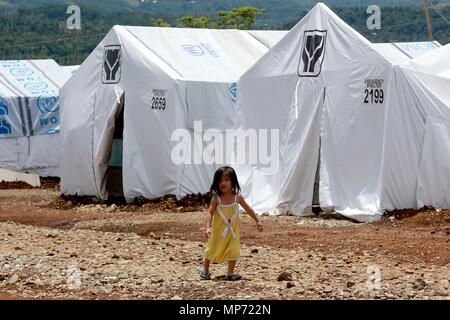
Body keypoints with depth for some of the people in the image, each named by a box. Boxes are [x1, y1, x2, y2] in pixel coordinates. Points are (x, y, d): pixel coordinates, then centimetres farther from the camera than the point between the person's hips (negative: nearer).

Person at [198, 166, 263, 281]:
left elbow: (248, 209, 4)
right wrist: (208, 227, -32)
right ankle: (205, 269, 32)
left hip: (233, 230, 2)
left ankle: (230, 273, 10)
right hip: (218, 231, -2)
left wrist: (257, 221, 8)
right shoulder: (216, 198, -16)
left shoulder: (237, 197, -9)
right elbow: (210, 213, -19)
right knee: (212, 250, 13)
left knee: (233, 251, -3)